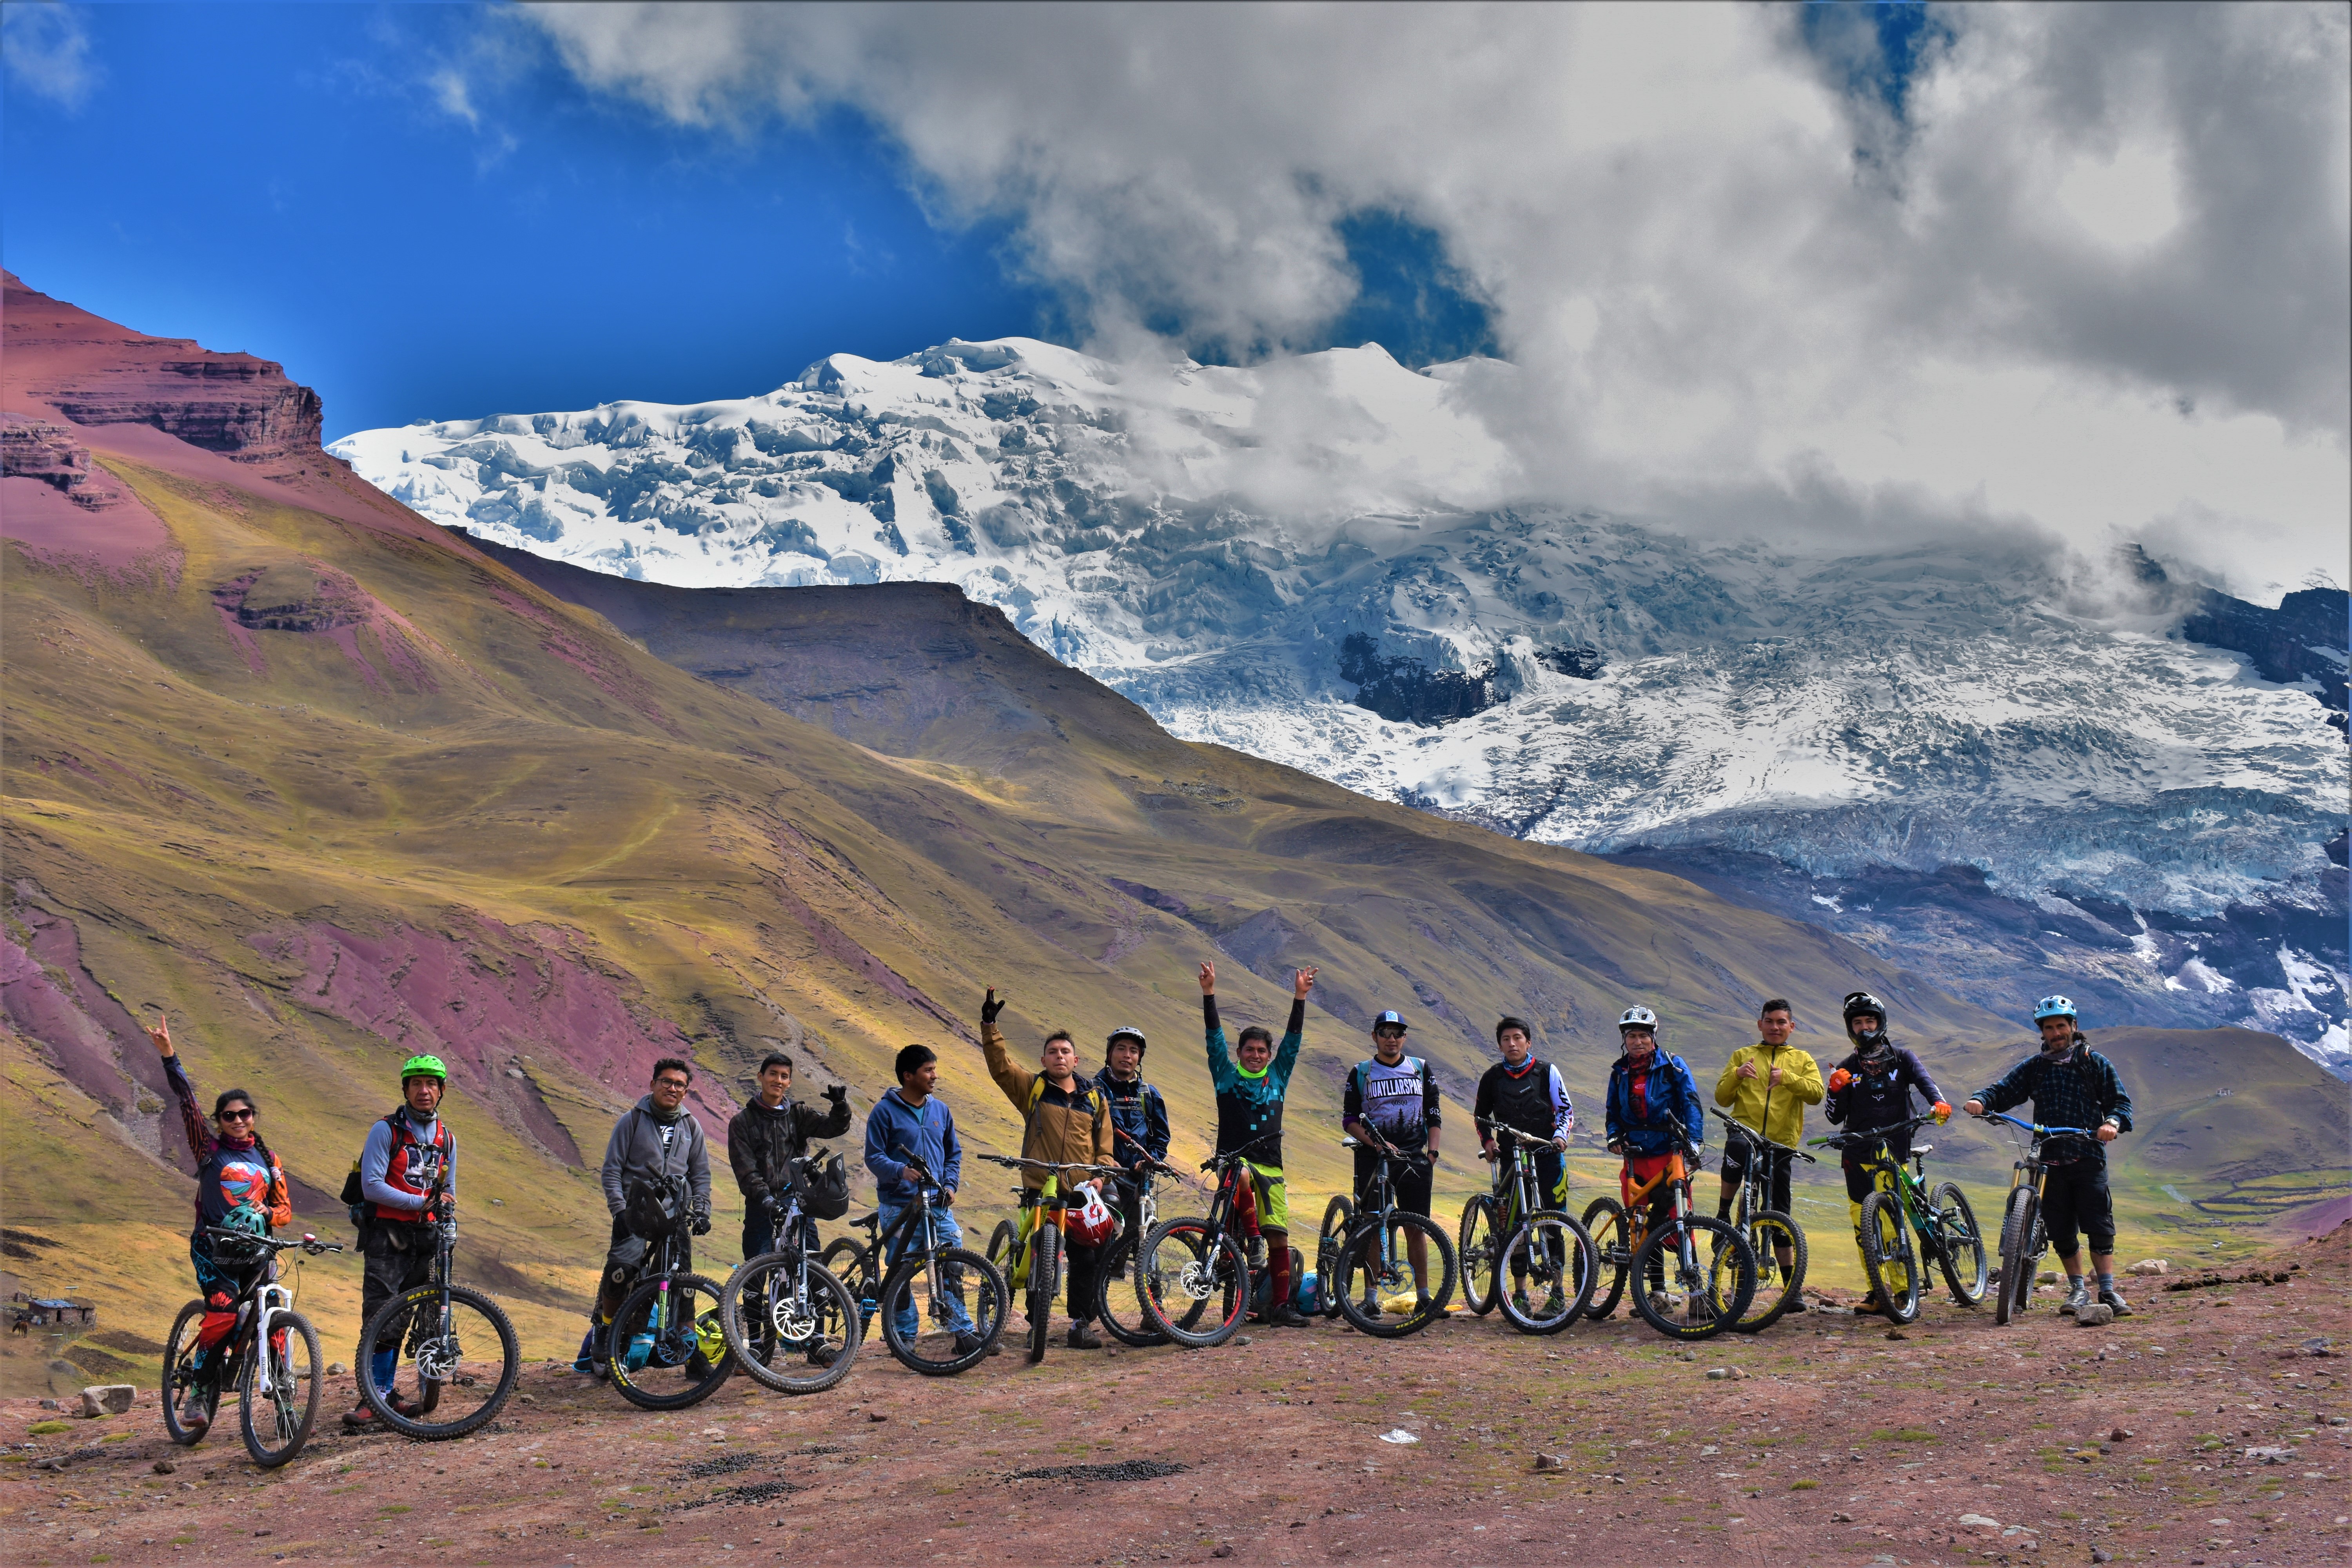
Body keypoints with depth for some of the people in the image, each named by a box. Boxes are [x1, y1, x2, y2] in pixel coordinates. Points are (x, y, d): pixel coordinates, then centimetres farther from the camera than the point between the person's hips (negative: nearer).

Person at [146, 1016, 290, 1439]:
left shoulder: (268, 1161, 13)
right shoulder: (209, 1149, 5)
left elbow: (285, 1209, 11)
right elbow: (187, 1102, -5)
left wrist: (267, 1213, -13)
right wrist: (168, 1055, -13)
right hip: (214, 1249, -3)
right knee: (223, 1314, -22)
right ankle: (200, 1396, -15)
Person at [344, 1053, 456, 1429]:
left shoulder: (446, 1139, 13)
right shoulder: (385, 1130, -5)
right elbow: (372, 1186, -14)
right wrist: (420, 1203, -18)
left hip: (425, 1236, 6)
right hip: (387, 1234, -5)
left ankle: (385, 1393, 10)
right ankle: (372, 1397, -11)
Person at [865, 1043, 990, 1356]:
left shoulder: (940, 1110, 11)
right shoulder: (885, 1112, -3)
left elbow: (954, 1153, 19)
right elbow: (874, 1157, -7)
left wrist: (950, 1184, 2)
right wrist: (901, 1171, -25)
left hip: (938, 1204, 3)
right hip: (898, 1206, -3)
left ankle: (965, 1334, 1)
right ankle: (906, 1337, 12)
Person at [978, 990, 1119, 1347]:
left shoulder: (1095, 1099, 13)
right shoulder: (1032, 1088, 8)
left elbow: (1104, 1147, 12)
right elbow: (1000, 1066, -5)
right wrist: (990, 1026, -14)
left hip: (1083, 1193, 2)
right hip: (1041, 1190, -2)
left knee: (1086, 1258, -1)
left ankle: (1082, 1324, 10)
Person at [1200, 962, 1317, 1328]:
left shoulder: (1277, 1077, 14)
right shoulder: (1226, 1077, 8)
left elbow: (1293, 1039, 8)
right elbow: (1214, 1037, -1)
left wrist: (1300, 997, -1)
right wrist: (1209, 993, -10)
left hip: (1271, 1167, 3)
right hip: (1234, 1158, -3)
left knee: (1279, 1236, -2)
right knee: (1242, 1175, -40)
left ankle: (1280, 1305, 6)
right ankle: (1252, 1242, -25)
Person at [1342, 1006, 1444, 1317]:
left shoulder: (1421, 1069, 10)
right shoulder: (1360, 1073, 5)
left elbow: (1433, 1116, 11)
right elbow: (1350, 1119, 2)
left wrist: (1432, 1154, 0)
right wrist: (1377, 1143, -12)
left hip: (1414, 1157, 1)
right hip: (1373, 1158, -1)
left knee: (1416, 1228, 1)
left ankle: (1423, 1298, 4)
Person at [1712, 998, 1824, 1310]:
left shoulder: (1802, 1060, 16)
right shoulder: (1742, 1056, 16)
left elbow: (1816, 1094, -2)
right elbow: (1722, 1099, 9)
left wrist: (1787, 1077, -18)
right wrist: (1736, 1075, -9)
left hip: (1781, 1142, 1)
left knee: (1779, 1213, 2)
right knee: (1737, 1154, -37)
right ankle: (1723, 1214, -12)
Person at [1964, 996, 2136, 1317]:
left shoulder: (2094, 1063, 8)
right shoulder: (2034, 1067, 13)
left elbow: (2121, 1101, 5)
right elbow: (2004, 1091, 5)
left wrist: (2113, 1122, -18)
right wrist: (1980, 1101, -18)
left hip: (2088, 1158, -2)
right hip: (2050, 1161, 3)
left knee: (2099, 1227, -10)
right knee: (2060, 1231, 4)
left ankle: (2108, 1291, -5)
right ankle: (2078, 1290, 17)